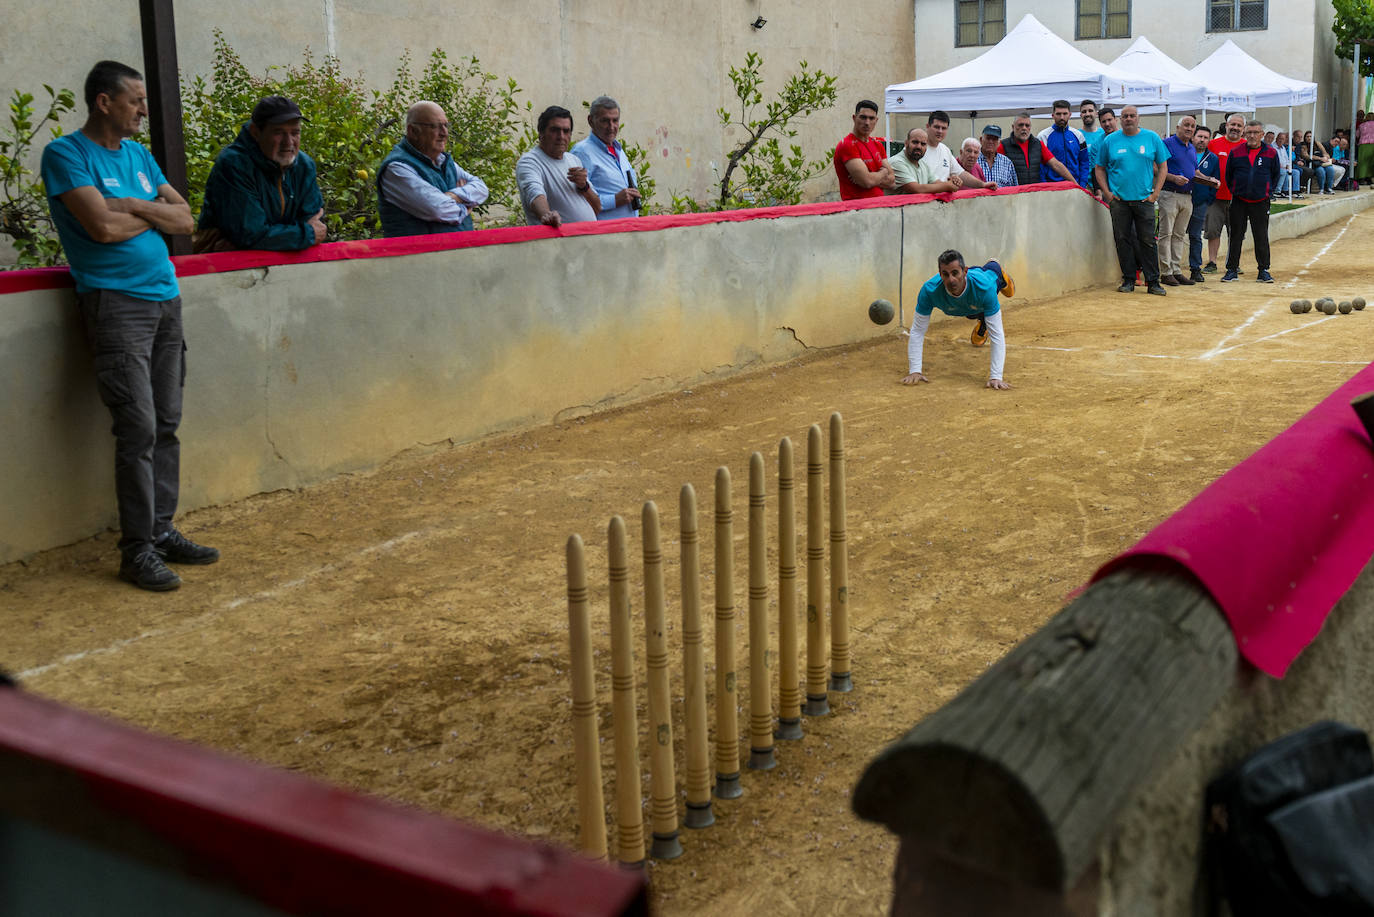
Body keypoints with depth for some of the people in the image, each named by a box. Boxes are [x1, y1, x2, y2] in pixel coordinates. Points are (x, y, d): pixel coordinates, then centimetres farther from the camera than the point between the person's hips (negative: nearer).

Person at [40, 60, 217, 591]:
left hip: (165, 298, 7)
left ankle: (162, 531, 16)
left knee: (166, 426, 8)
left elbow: (184, 220, 10)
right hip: (115, 302, -7)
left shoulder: (139, 155, 17)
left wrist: (135, 207, -6)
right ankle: (136, 550, -3)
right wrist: (153, 215, 1)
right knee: (138, 429, -10)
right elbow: (102, 226, -16)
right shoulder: (66, 154, -4)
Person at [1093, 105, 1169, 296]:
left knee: (1148, 240, -2)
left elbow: (1162, 167, 8)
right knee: (1122, 240, 3)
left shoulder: (1152, 138, 5)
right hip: (1119, 199, 1)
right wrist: (1107, 193, -1)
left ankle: (1153, 282, 1)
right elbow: (1100, 168, 10)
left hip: (1144, 199, -1)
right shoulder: (1110, 140, 5)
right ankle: (1128, 280, 12)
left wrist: (1155, 193, -1)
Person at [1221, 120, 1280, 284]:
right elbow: (1228, 175, 12)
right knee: (1235, 236, 4)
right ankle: (1231, 269, 11)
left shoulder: (1271, 153, 3)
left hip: (1261, 202, -1)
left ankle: (1263, 270, 8)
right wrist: (1233, 191, 8)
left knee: (1262, 237, 1)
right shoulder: (1236, 153, 3)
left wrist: (1268, 191, 6)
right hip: (1239, 201, 1)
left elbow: (1276, 175, 12)